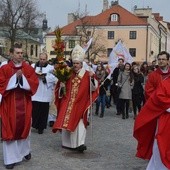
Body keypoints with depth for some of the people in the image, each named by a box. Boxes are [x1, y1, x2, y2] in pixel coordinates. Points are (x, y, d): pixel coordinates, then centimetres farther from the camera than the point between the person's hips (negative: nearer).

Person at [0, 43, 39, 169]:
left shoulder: (29, 69, 4)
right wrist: (15, 77, -18)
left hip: (25, 103, 2)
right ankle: (10, 158, 7)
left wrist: (22, 77, -17)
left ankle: (25, 150, 36)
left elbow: (34, 84, -4)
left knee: (24, 127, 13)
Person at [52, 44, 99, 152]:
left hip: (80, 103, -4)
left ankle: (80, 143, -14)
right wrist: (62, 85, -5)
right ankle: (68, 143, 20)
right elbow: (62, 89, 17)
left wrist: (92, 78, -23)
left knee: (79, 122, -11)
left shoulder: (87, 75, -1)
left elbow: (94, 87, -7)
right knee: (67, 121, 6)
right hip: (68, 103, 4)